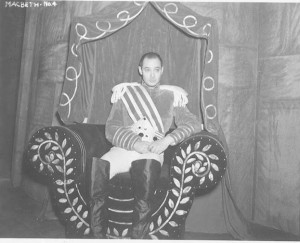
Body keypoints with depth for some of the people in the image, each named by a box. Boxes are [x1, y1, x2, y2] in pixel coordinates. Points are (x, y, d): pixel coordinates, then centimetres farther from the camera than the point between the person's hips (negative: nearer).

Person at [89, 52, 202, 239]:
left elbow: (195, 124, 4)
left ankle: (138, 237, -19)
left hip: (153, 152, 0)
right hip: (124, 147, 1)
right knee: (98, 168, -26)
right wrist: (135, 143, -11)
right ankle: (97, 235, -12)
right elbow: (111, 129, 7)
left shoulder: (171, 96, 15)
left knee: (148, 168, -32)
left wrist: (168, 139, -13)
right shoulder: (125, 92, 17)